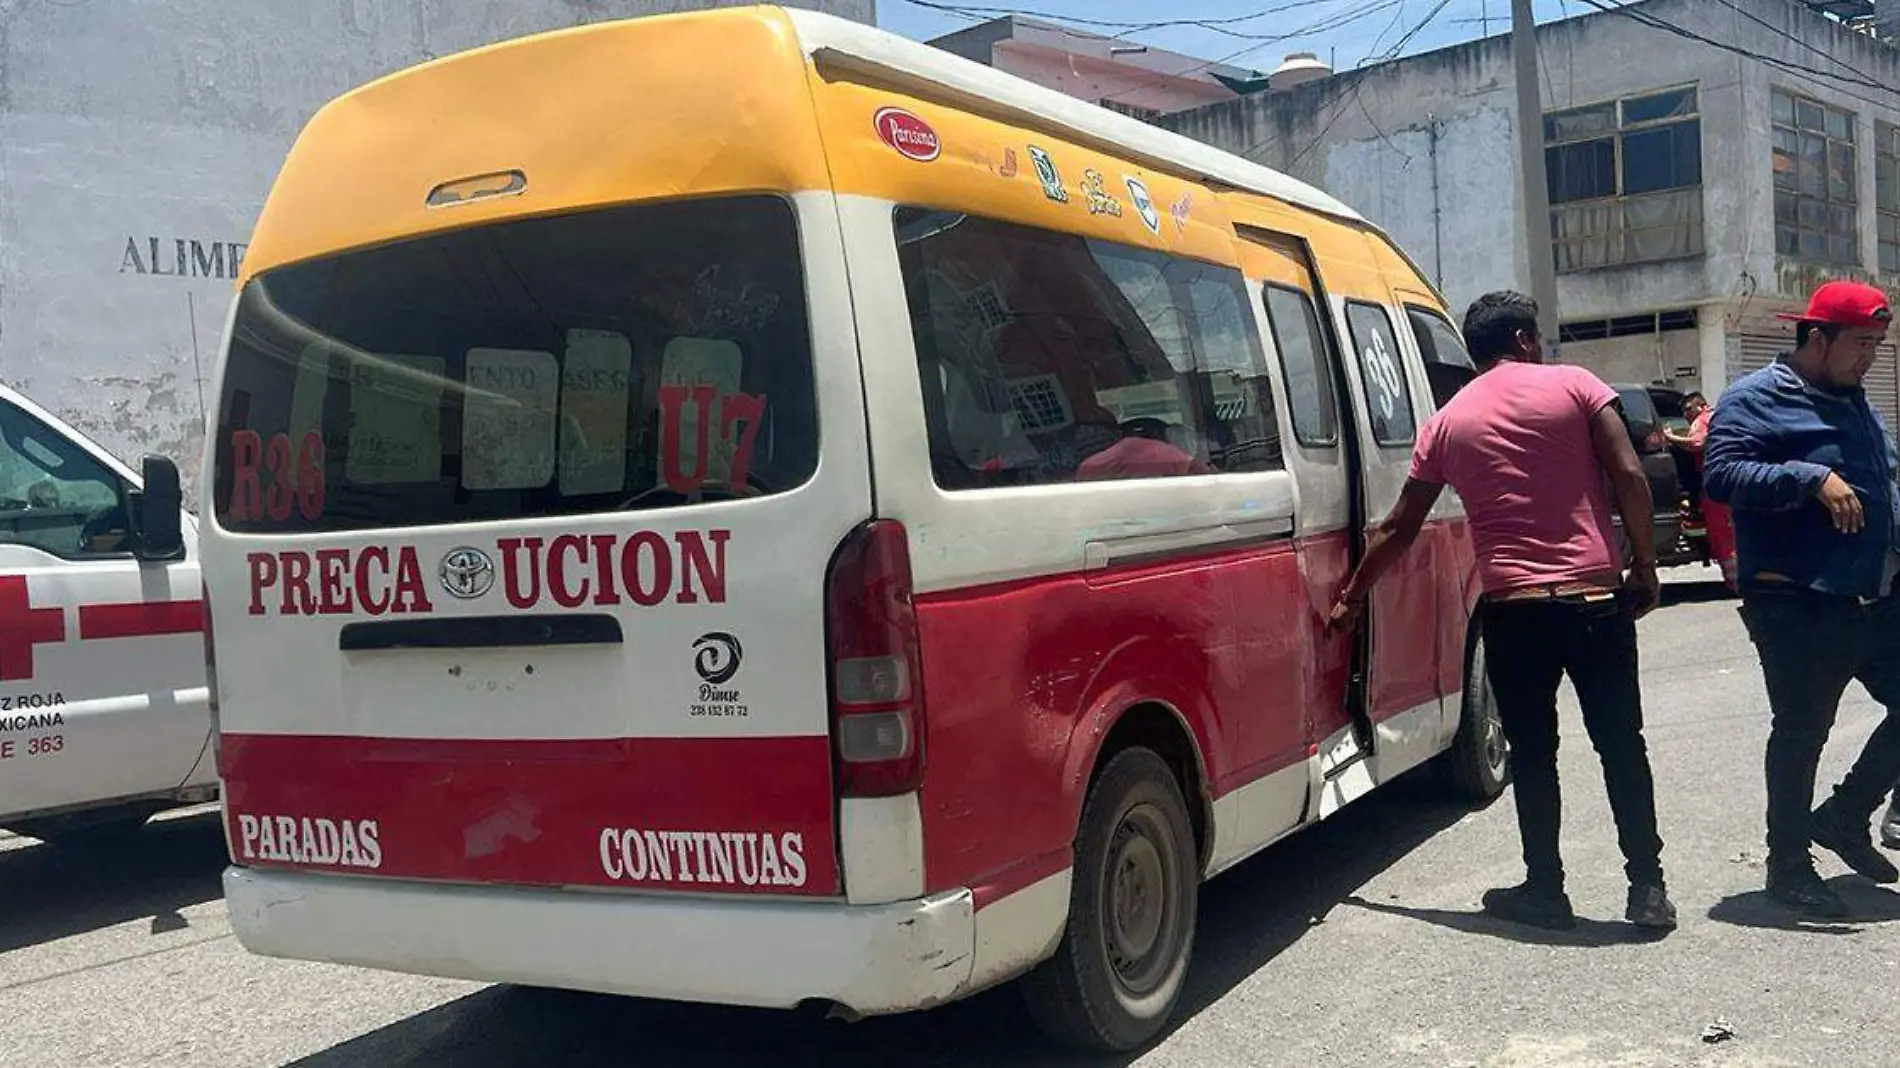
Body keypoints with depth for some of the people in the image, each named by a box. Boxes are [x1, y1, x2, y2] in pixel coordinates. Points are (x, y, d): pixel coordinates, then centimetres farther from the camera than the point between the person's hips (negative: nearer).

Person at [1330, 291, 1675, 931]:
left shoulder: (1446, 422, 9)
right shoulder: (1573, 386, 4)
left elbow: (1398, 528, 14)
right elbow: (1629, 478, -5)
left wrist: (1352, 598, 24)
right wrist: (1645, 568, 4)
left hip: (1512, 607, 1)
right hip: (1596, 596, 0)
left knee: (1532, 754, 12)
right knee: (1621, 745, 11)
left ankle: (1545, 890, 15)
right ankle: (1648, 889, 13)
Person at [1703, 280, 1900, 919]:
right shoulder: (1755, 400, -7)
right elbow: (1722, 474, -21)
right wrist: (1812, 477, -26)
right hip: (1799, 607, -8)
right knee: (1801, 732, -1)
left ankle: (1845, 816, 24)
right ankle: (1788, 864, 13)